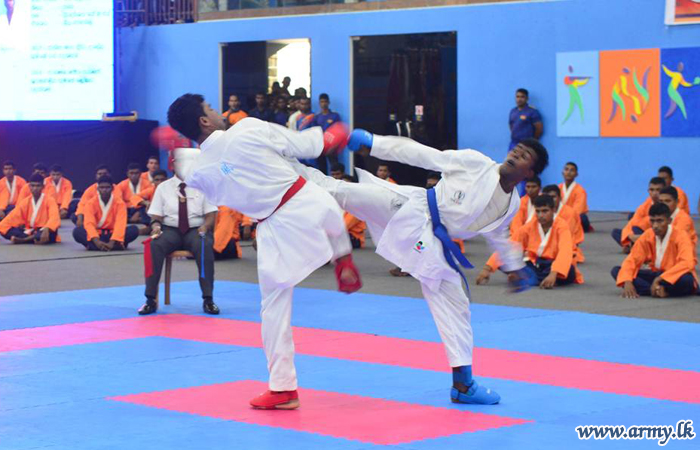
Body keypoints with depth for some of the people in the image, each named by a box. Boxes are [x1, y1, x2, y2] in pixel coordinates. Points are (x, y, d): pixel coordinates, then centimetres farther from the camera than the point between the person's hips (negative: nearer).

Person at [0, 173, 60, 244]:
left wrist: (46, 229, -46)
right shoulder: (25, 202, 5)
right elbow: (13, 217, -1)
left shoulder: (49, 200, -9)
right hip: (29, 232, 4)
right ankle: (32, 238, -29)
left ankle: (22, 240, -28)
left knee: (51, 231, -41)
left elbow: (54, 218, -26)